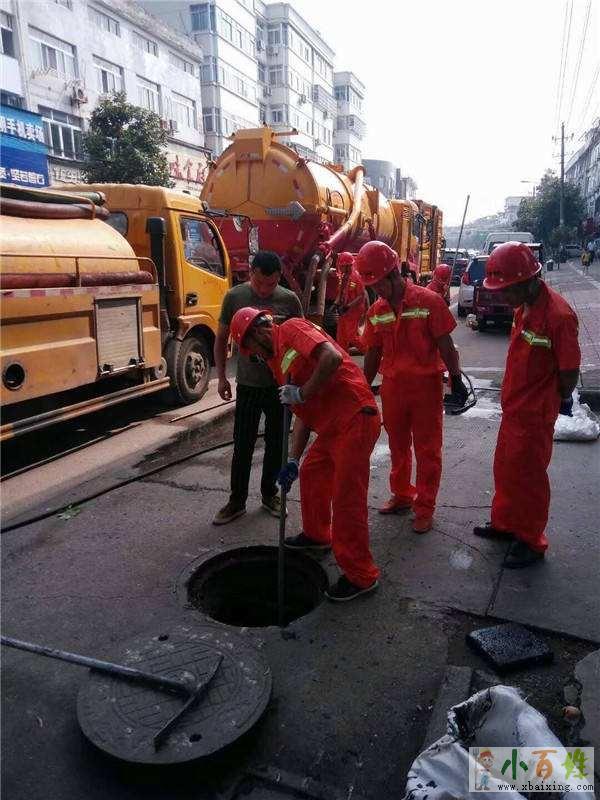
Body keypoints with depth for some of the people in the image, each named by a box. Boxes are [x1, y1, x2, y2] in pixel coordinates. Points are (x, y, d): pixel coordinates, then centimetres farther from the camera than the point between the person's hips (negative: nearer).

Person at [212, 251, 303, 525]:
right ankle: (237, 500, 19)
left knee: (276, 443, 12)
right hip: (248, 385, -1)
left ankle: (269, 494, 30)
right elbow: (222, 338, 4)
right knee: (242, 445, 5)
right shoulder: (235, 296, -5)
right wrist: (221, 376, 0)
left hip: (281, 385, 1)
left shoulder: (289, 300, -4)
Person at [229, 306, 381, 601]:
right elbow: (302, 414, 18)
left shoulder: (292, 329, -8)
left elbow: (332, 357, -27)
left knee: (347, 500, -4)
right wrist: (293, 460, 12)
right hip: (331, 426, 10)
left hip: (355, 419, -10)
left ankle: (361, 576, 11)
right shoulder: (276, 359, 19)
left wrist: (301, 392, -17)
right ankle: (316, 535, 46)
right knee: (310, 474, 24)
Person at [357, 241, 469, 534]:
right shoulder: (376, 310, 3)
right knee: (398, 445, 17)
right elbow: (372, 354, 10)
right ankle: (401, 495, 35)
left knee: (427, 449, 6)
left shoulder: (428, 301, -12)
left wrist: (456, 380, -9)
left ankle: (425, 507, 18)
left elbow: (445, 345, -9)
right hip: (392, 386, 5)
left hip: (425, 385, -4)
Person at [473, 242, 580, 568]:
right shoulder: (525, 306, 1)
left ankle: (531, 541, 26)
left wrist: (560, 400, -2)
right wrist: (513, 396, 10)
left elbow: (569, 373, -19)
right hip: (513, 406, 8)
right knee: (504, 468, 20)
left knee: (528, 476, 7)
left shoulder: (558, 315, -26)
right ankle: (504, 523, 40)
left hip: (535, 413, -8)